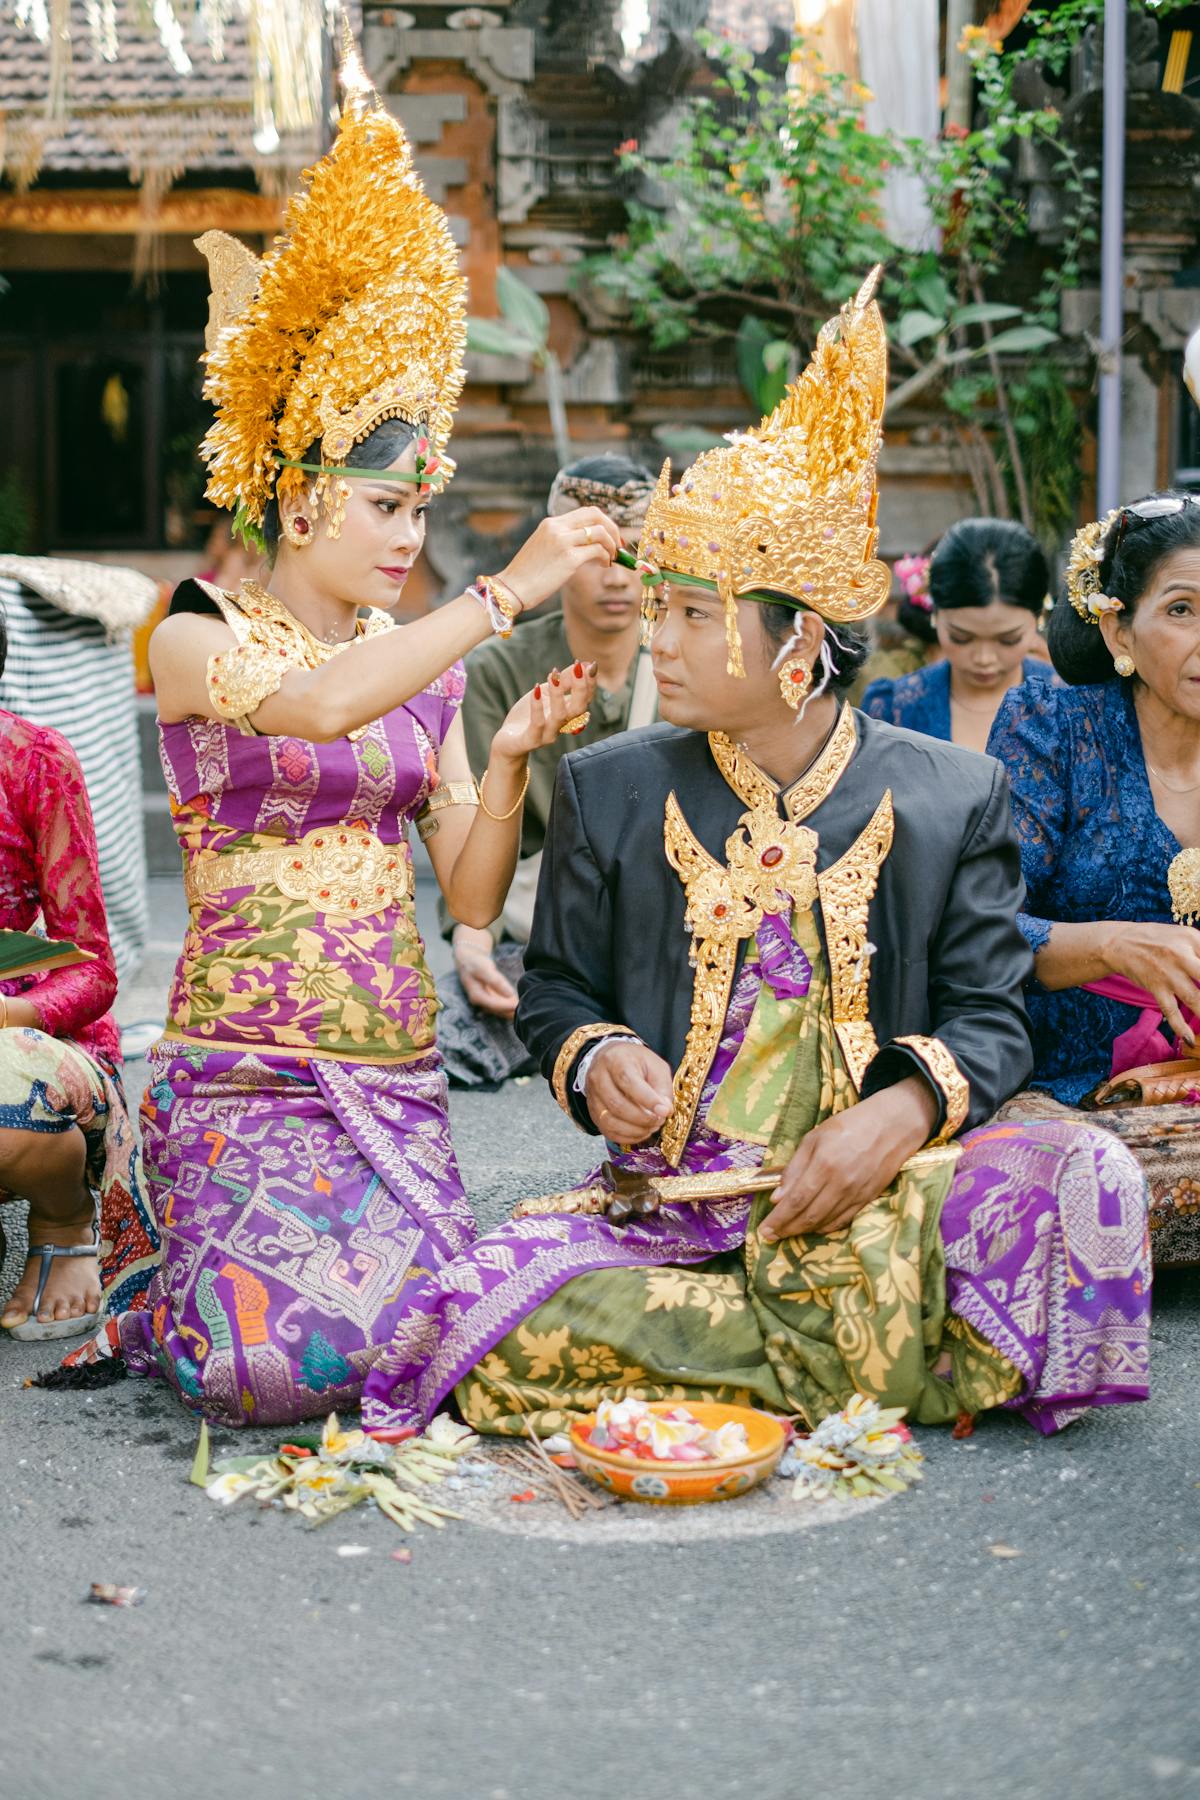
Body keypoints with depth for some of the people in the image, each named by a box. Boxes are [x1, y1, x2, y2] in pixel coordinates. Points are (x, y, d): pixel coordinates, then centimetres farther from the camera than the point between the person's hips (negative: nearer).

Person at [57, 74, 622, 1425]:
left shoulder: (424, 665, 12)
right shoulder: (197, 638, -3)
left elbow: (473, 896, 6)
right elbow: (311, 706, -27)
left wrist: (509, 761, -11)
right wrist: (508, 592, -25)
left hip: (395, 1069, 5)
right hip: (241, 1070, -5)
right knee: (287, 1364, -24)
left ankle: (222, 1281, 18)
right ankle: (159, 1311, 12)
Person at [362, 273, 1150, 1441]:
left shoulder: (954, 799, 5)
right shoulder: (610, 793, 9)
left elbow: (990, 1019, 3)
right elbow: (554, 989, 15)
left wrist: (902, 1114, -19)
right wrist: (592, 1059, -10)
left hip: (878, 1201, -1)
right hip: (665, 1202, 1)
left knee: (1087, 1182, -30)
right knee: (497, 1320, -28)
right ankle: (884, 1358, -13)